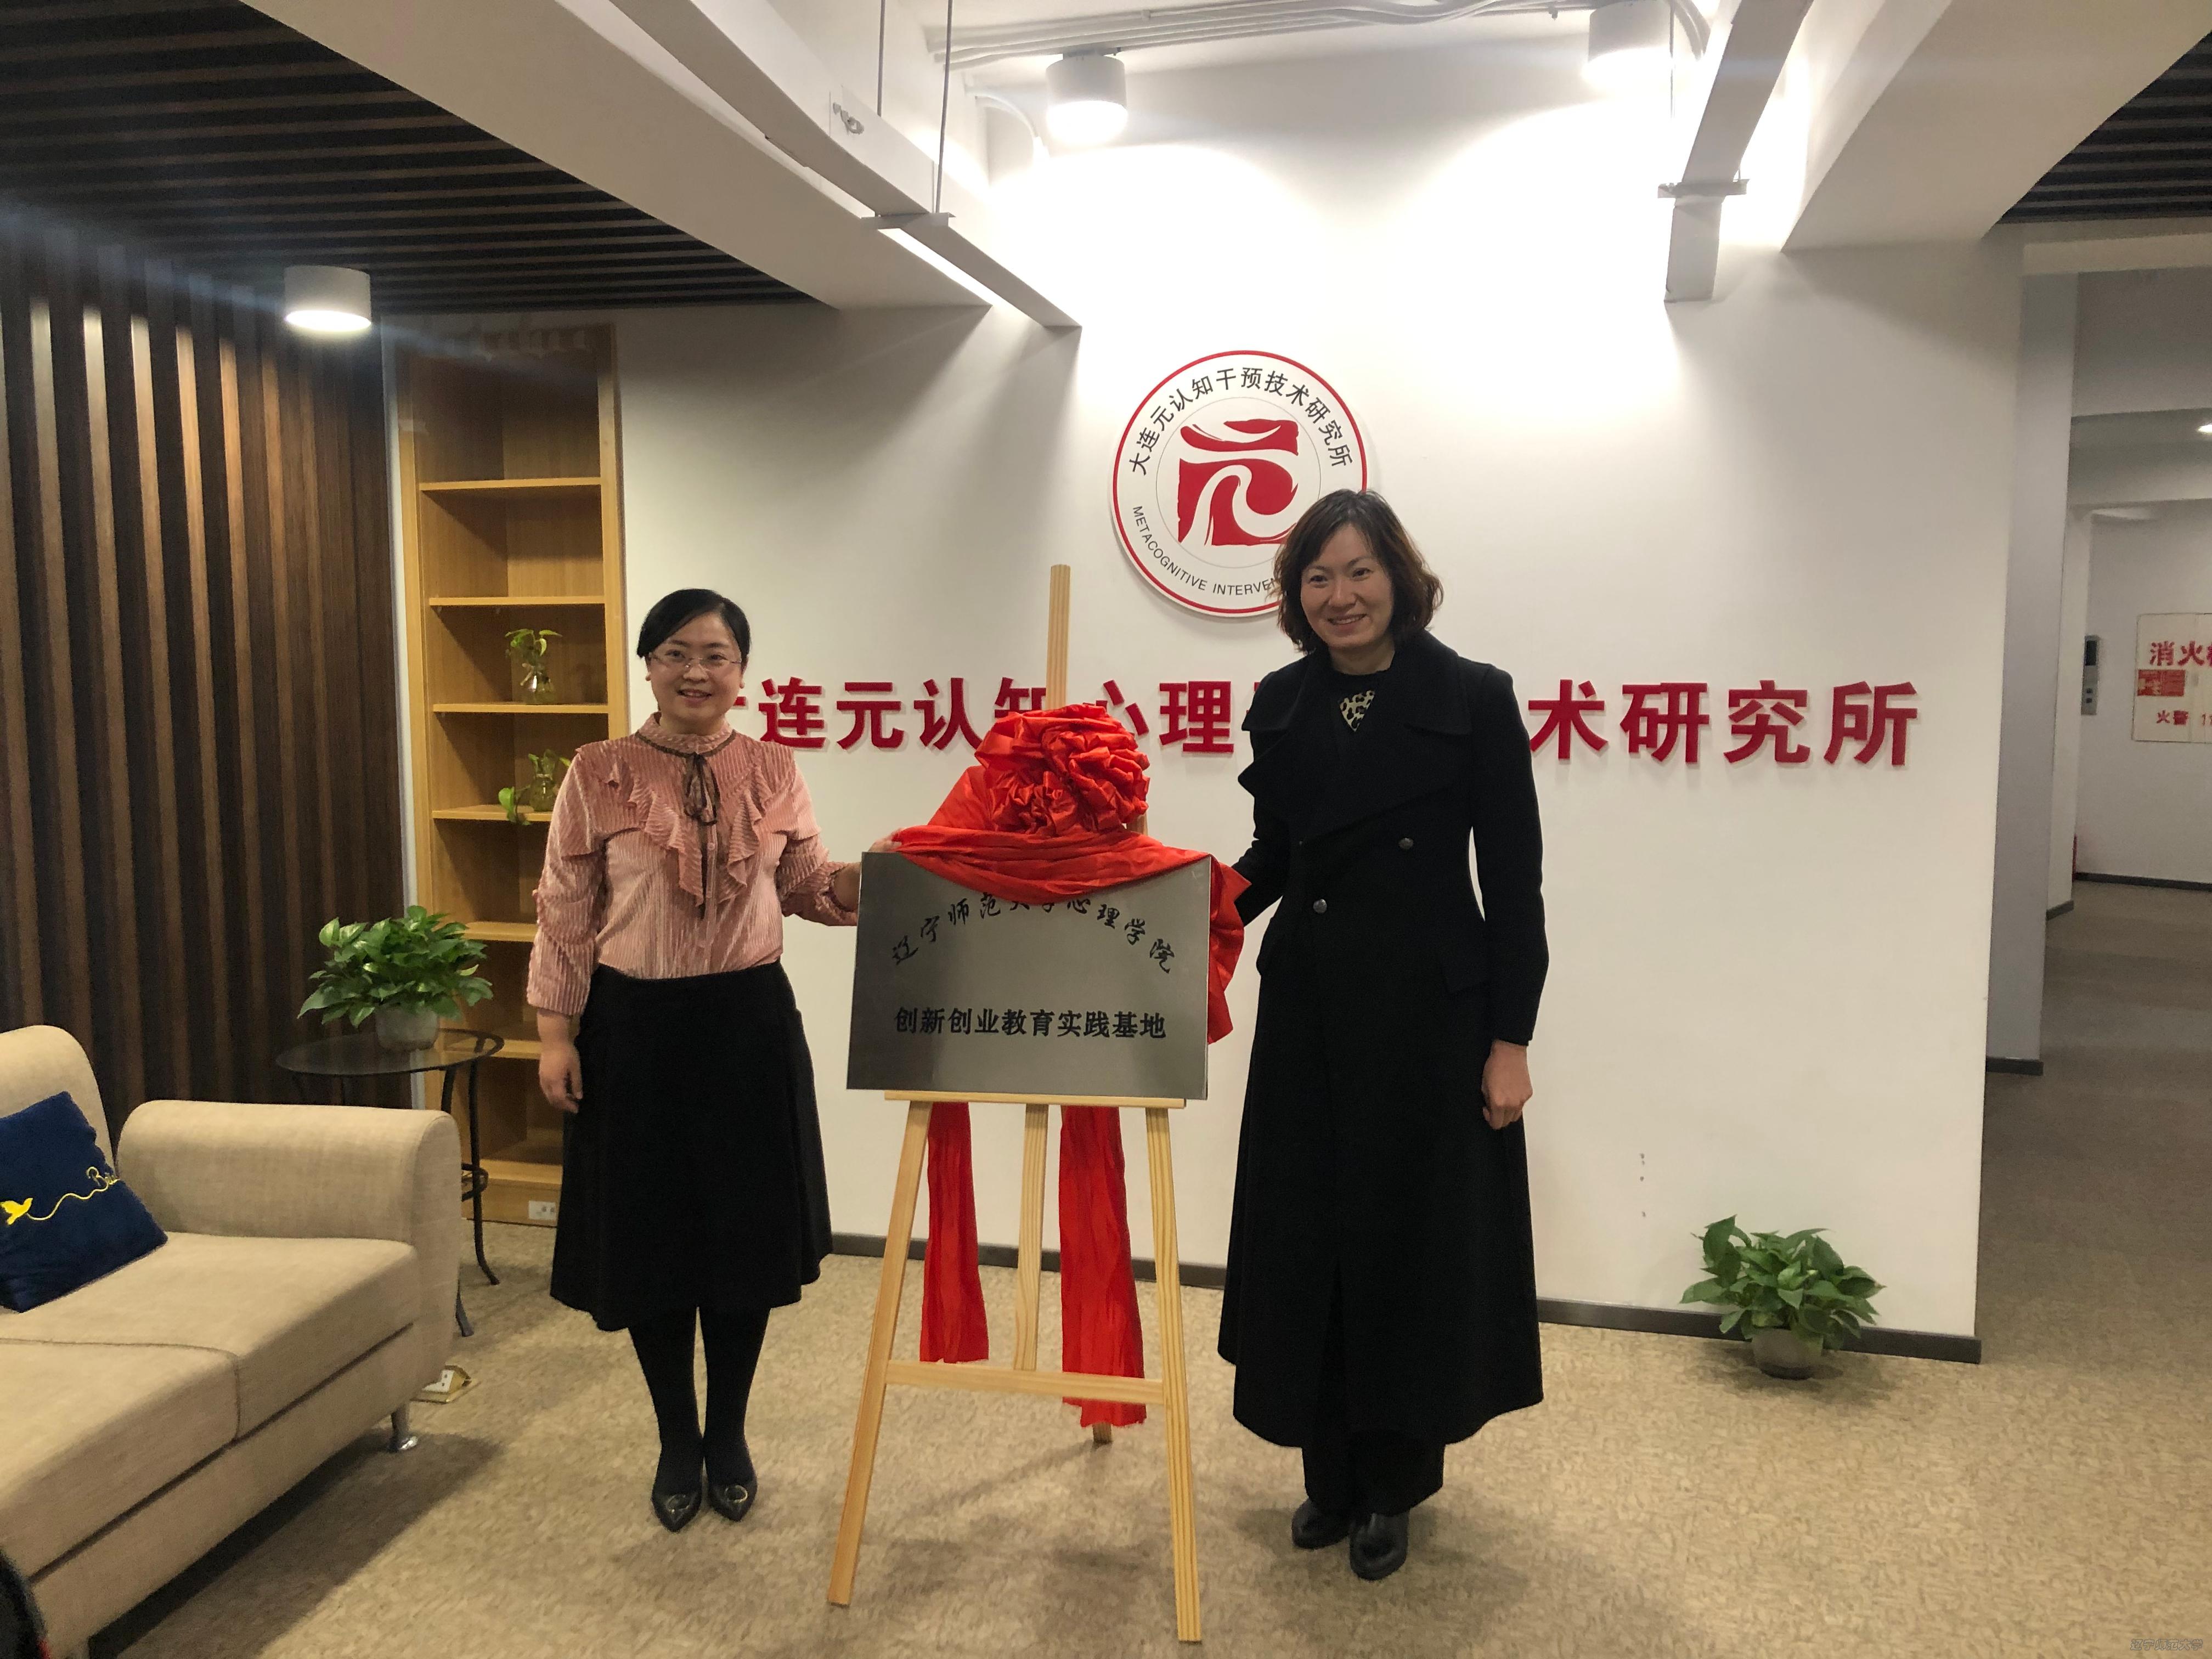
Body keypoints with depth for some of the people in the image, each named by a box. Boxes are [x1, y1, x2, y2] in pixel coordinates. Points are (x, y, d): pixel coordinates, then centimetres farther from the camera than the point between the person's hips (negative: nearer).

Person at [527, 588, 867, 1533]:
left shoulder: (775, 773, 2)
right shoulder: (599, 775, -4)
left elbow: (808, 889, 8)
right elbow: (564, 914, -2)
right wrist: (554, 1031, -6)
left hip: (749, 1025, 2)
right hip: (636, 1029, -1)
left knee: (743, 1234, 9)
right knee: (648, 1237, 7)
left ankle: (729, 1435, 30)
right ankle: (677, 1441, 28)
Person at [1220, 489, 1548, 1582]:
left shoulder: (1471, 698, -8)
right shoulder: (1283, 703, 5)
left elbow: (1513, 880, -8)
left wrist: (1510, 1039, -11)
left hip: (1429, 1010, -4)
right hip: (1308, 1007, 4)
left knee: (1410, 1236, 6)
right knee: (1306, 1234, 10)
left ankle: (1394, 1485, 26)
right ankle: (1330, 1471, 29)